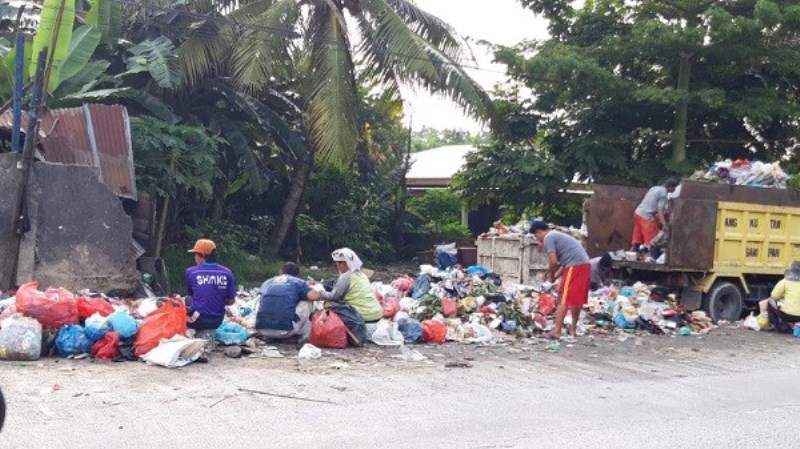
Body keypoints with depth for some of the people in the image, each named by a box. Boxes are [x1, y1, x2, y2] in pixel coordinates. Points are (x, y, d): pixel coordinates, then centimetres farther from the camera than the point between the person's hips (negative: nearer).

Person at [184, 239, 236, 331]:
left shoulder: (190, 272, -5)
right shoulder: (227, 273, -1)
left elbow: (190, 295, 9)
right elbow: (231, 301, 3)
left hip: (198, 320, -3)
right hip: (217, 321, 3)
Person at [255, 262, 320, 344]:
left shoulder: (266, 283, 21)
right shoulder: (297, 282, 8)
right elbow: (314, 296, -2)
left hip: (262, 331, 4)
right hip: (284, 331, -4)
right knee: (306, 303, 18)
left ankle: (271, 338, 23)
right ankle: (303, 336, 20)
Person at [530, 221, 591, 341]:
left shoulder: (548, 238, -2)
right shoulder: (557, 235, 28)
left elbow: (553, 262, -11)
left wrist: (551, 276, 5)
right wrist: (556, 276, 20)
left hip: (575, 266, -10)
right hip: (585, 265, 10)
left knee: (563, 299, -8)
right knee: (577, 299, 17)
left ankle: (556, 331, -10)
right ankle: (572, 329, 24)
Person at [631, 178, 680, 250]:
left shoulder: (656, 188, 17)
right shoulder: (663, 193, -9)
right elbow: (660, 211, -17)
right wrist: (665, 226, -21)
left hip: (638, 213, 9)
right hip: (646, 217, -9)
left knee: (637, 240, 13)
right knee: (653, 241, -4)